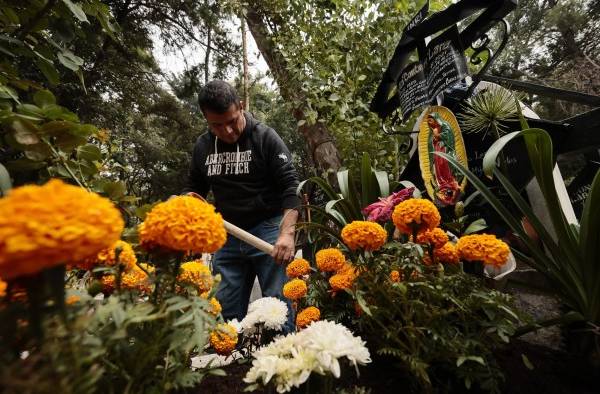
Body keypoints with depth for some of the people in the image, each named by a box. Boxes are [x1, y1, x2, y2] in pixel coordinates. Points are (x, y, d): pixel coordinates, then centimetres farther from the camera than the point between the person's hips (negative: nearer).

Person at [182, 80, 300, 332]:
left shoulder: (265, 137, -7)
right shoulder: (202, 147, 8)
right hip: (228, 235, 5)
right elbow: (195, 188, 21)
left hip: (267, 230, -4)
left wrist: (287, 233, -25)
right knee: (226, 310, 13)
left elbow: (290, 187, -13)